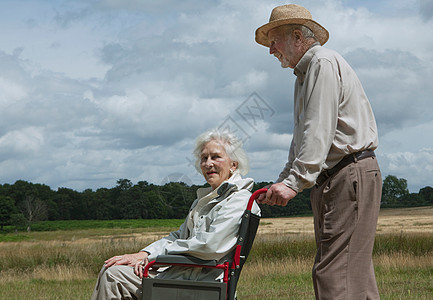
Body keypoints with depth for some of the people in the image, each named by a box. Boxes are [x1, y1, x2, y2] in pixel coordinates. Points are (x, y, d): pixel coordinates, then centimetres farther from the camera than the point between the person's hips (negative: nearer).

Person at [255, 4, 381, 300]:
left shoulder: (324, 63, -7)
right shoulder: (305, 74, 25)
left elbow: (319, 130, -20)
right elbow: (303, 138, 25)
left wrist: (295, 181, -26)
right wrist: (282, 183, 16)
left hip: (351, 174, -10)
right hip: (332, 181, 10)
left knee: (336, 275, -17)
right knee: (355, 272, 8)